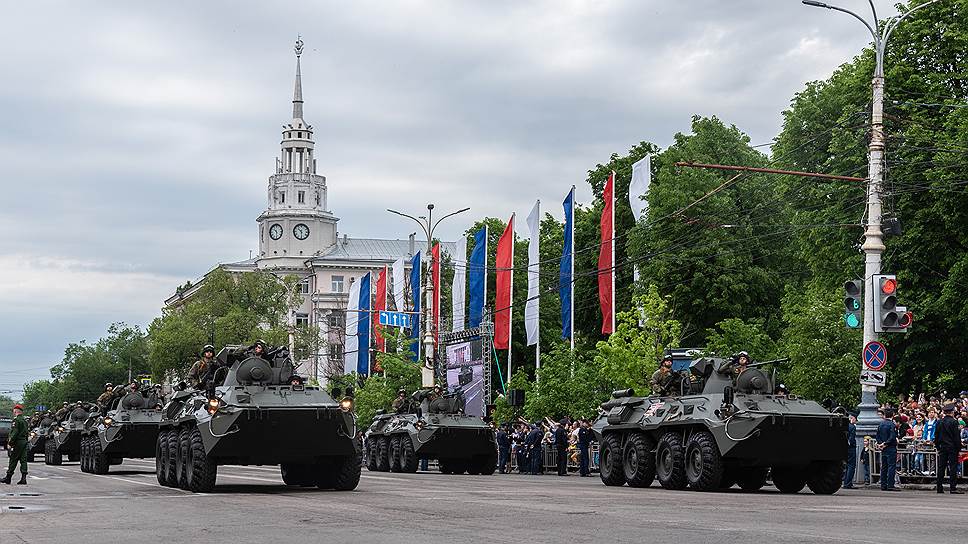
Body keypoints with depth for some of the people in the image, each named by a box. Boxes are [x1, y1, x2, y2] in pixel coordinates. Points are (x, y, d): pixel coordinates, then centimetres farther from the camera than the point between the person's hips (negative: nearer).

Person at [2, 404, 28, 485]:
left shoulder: (16, 420, -13)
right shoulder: (24, 421, 14)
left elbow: (14, 433, -19)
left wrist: (10, 443, -17)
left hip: (17, 442, -8)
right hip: (24, 442, 8)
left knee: (13, 460, -1)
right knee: (23, 460, 4)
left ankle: (8, 478, 5)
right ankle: (23, 478, 0)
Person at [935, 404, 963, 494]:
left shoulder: (940, 422, 5)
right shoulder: (954, 422, -10)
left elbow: (936, 436, 10)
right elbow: (957, 437, -10)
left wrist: (937, 447, 17)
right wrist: (959, 448, -4)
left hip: (943, 447, 5)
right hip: (952, 448, -5)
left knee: (941, 467, 7)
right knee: (953, 467, -3)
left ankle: (940, 488, 8)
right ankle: (953, 488, -7)